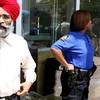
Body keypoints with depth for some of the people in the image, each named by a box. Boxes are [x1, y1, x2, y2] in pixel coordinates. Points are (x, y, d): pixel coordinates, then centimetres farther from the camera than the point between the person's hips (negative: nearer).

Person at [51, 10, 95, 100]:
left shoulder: (86, 37, 7)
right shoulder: (71, 37, -20)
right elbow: (54, 48, -33)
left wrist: (91, 68, 12)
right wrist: (66, 65, -26)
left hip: (85, 77, 9)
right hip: (74, 78, -9)